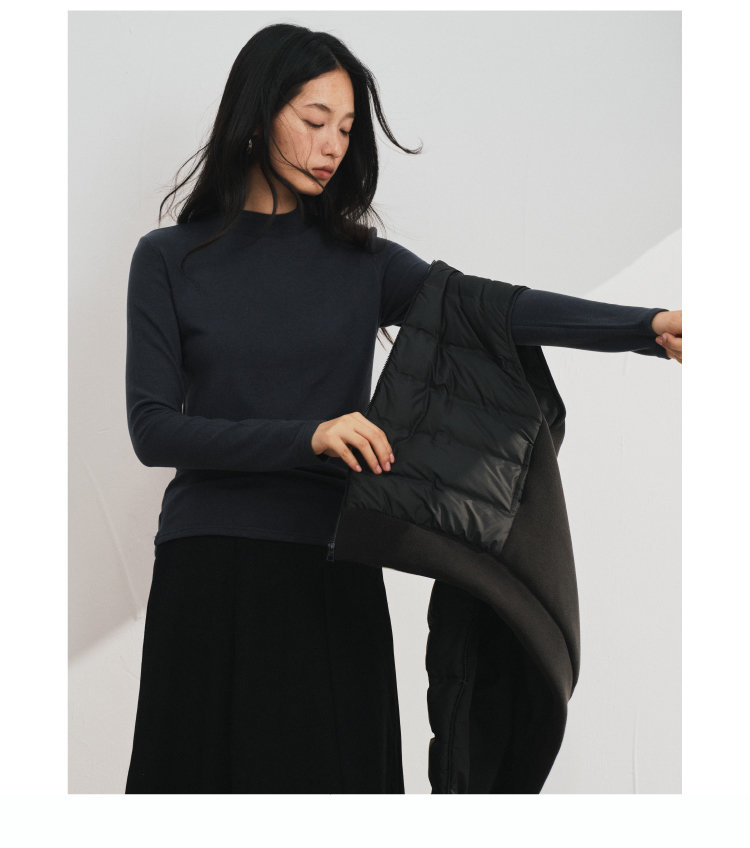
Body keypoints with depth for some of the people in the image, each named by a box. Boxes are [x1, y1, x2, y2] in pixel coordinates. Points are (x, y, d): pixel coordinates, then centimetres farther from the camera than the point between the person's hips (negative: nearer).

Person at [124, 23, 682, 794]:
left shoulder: (362, 261, 8)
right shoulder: (170, 260, 3)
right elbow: (152, 428, -7)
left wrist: (651, 327, -24)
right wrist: (307, 437, -19)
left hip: (333, 572, 2)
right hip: (210, 578, -1)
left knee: (336, 773, 2)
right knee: (211, 774, 2)